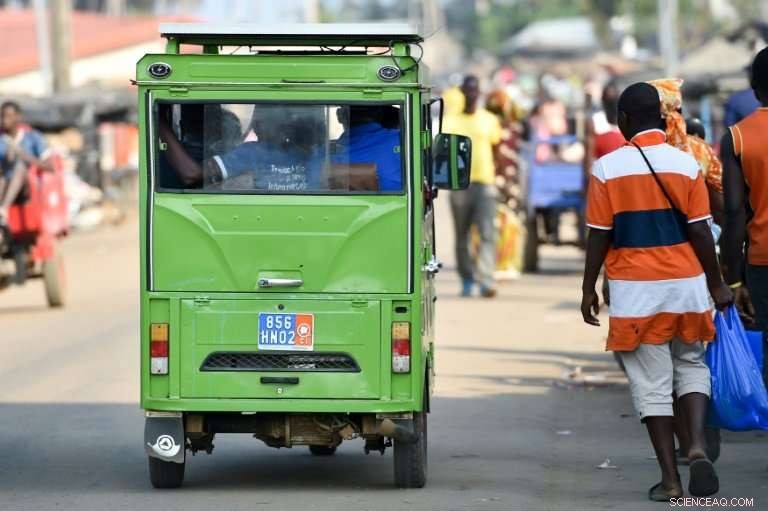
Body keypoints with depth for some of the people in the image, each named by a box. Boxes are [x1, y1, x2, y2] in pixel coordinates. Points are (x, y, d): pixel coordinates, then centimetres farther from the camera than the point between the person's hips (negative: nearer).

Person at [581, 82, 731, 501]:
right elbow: (700, 231, -2)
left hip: (634, 289, -2)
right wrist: (717, 284, 8)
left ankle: (670, 479, 2)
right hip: (684, 283, 2)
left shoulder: (608, 168, -6)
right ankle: (697, 446, -5)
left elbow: (599, 237, -5)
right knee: (691, 364, 18)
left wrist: (588, 289, 6)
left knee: (651, 383, 4)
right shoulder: (685, 164, -3)